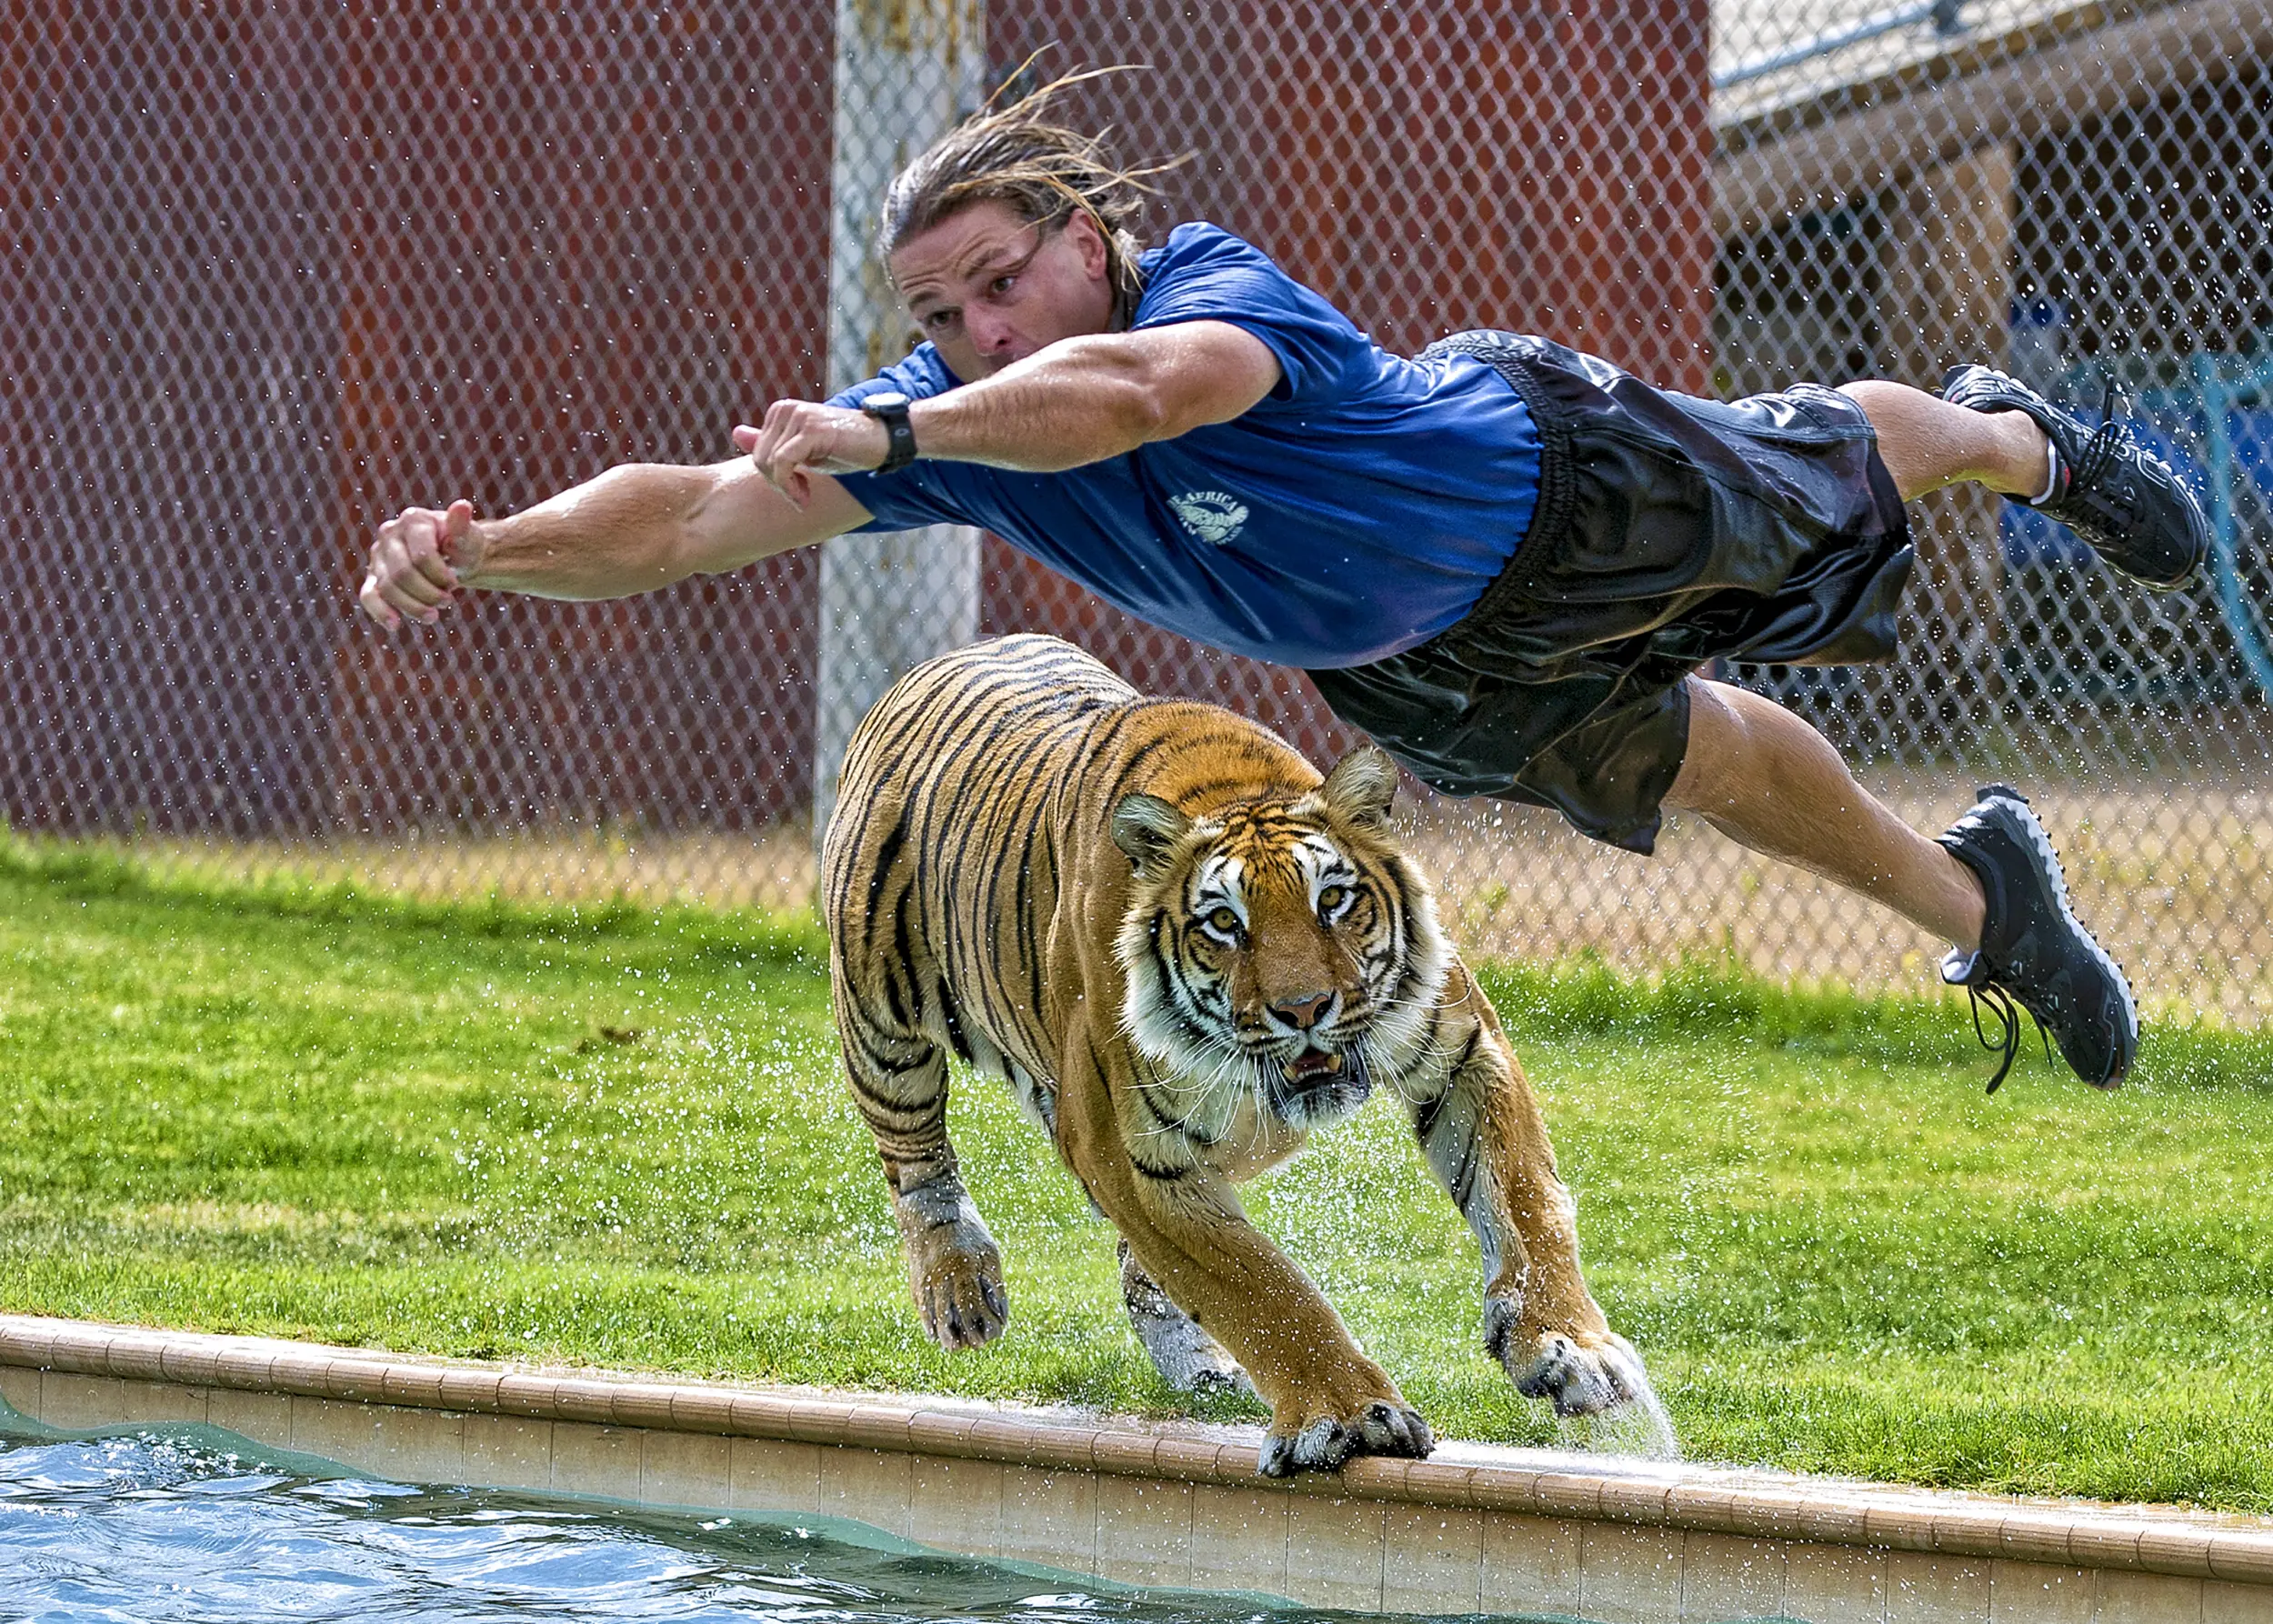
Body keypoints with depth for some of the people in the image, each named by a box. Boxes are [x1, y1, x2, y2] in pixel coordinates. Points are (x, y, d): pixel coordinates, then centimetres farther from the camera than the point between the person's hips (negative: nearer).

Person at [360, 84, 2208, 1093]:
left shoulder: (1217, 288, -46)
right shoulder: (948, 409, -31)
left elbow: (1126, 392, -70)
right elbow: (696, 515, -37)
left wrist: (890, 437, -79)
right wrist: (482, 550, -51)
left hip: (1558, 478, -5)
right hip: (1412, 666, 5)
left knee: (1823, 473, 26)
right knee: (1705, 765, 26)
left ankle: (2019, 441, 61)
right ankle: (1979, 898, 53)